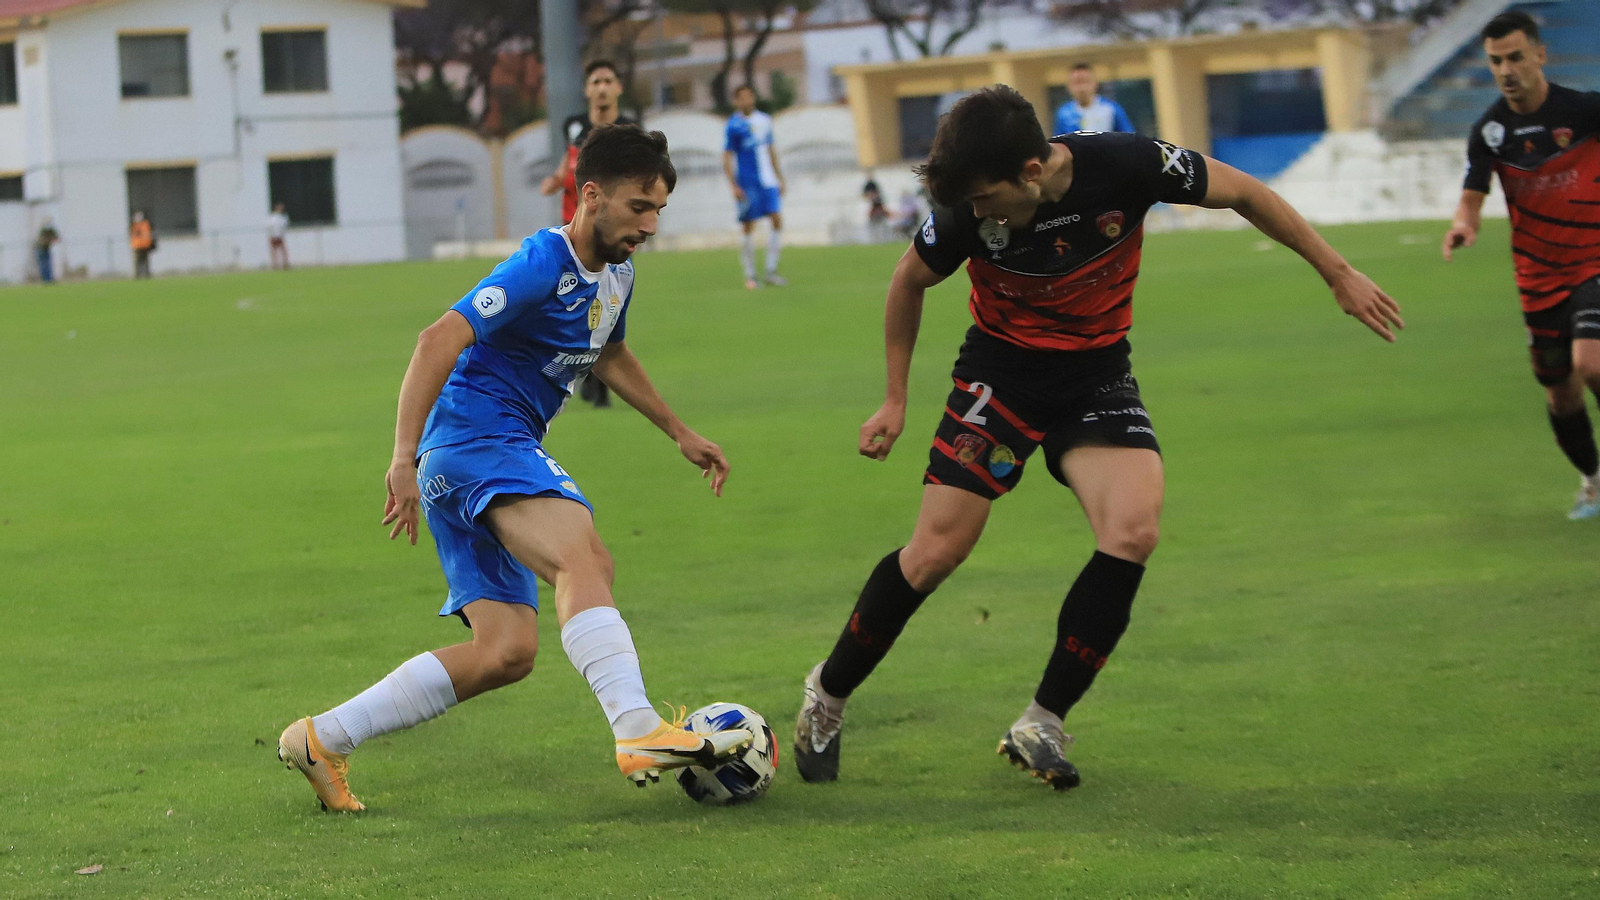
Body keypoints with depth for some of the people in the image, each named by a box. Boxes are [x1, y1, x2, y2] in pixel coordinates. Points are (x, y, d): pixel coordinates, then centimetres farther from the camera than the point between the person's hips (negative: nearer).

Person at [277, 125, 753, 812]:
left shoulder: (615, 272, 15)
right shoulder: (544, 263, -15)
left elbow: (609, 356, 36)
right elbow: (440, 340, -24)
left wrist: (680, 433, 36)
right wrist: (405, 456, -31)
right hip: (473, 430, -10)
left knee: (506, 652, 2)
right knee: (584, 558, -33)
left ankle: (323, 740, 9)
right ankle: (640, 735, -50)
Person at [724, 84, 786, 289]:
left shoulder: (764, 120, 11)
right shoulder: (734, 125, -5)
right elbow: (727, 157, -6)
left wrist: (779, 178, 20)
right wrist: (733, 185, -13)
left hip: (767, 180, 5)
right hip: (747, 183, -5)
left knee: (777, 220, -5)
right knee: (748, 227, -1)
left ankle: (771, 271, 2)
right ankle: (749, 275, 8)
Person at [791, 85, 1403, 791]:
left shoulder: (1124, 166, -24)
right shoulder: (965, 211, -21)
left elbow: (1243, 193, -8)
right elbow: (910, 283, 1)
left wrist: (1339, 274, -1)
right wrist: (895, 400, 5)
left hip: (1096, 376, 1)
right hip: (1000, 374, 0)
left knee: (1132, 531, -23)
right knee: (935, 553, -8)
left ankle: (1041, 724, -10)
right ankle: (829, 695, 17)